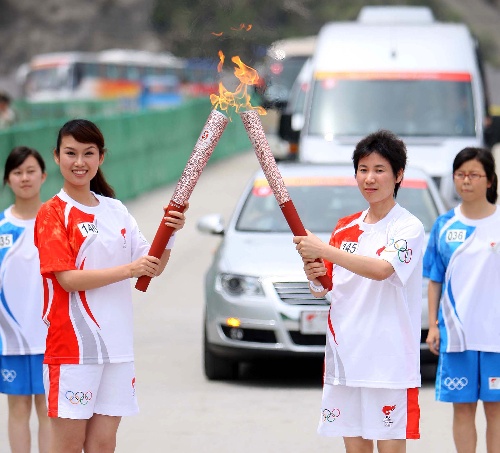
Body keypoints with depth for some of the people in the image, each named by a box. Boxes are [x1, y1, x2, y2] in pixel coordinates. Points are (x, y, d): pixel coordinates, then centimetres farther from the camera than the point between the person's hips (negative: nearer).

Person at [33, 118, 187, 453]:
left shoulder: (115, 210, 11)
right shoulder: (53, 213, -6)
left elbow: (153, 268, 9)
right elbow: (68, 278, -16)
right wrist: (129, 269, -22)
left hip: (117, 343, 5)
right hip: (72, 344, -5)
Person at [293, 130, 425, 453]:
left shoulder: (408, 227, -6)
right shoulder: (345, 229, 13)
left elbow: (382, 269, -24)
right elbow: (323, 291, 16)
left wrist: (324, 250, -25)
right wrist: (314, 277, -7)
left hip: (390, 360, -6)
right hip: (345, 354, 6)